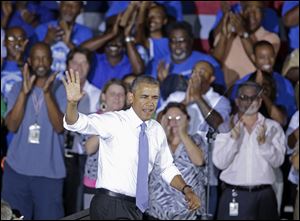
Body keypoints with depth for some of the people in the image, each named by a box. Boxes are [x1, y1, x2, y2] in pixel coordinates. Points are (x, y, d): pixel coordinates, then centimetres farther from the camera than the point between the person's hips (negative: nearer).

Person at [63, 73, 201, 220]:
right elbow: (77, 123, -26)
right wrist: (72, 102, -47)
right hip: (109, 206, -6)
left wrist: (186, 190, 2)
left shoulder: (157, 131, 8)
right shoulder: (114, 122, -11)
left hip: (136, 207, 6)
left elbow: (167, 169, 19)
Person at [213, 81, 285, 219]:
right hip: (233, 196, -1)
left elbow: (278, 161, -3)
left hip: (264, 196, 1)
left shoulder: (273, 127, 6)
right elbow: (219, 163, -5)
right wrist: (233, 139, -18)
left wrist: (263, 142, -19)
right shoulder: (226, 128, 5)